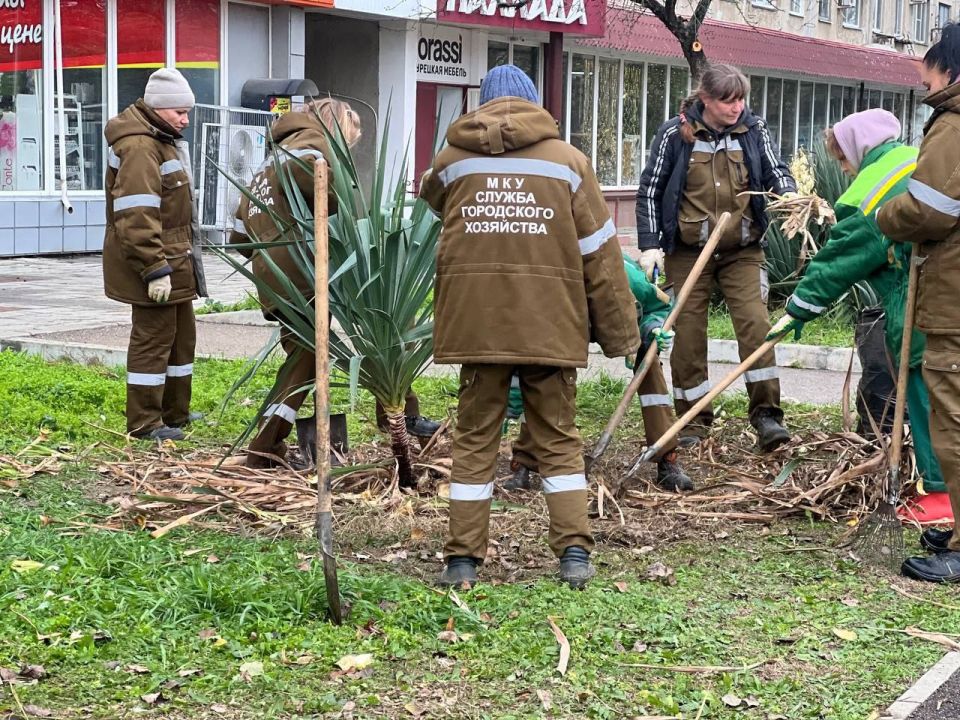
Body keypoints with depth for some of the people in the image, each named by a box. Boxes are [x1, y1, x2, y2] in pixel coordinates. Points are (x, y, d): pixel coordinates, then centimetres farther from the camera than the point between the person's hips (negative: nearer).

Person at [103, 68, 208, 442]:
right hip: (155, 263, -11)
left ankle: (175, 411, 29)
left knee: (182, 334, 18)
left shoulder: (163, 140, 16)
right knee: (153, 336, -5)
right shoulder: (139, 148, -19)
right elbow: (136, 218, -26)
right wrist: (155, 269, -27)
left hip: (173, 260, 11)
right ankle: (144, 422, 3)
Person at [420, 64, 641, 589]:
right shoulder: (567, 161, 3)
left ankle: (463, 560, 10)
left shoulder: (452, 161, 7)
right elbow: (600, 253, 3)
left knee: (475, 439, 9)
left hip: (476, 321, 1)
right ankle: (574, 553, 6)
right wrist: (620, 330, 7)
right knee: (558, 439, 11)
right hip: (550, 324, 0)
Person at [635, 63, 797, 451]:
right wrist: (650, 245, -6)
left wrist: (789, 197, -21)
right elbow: (649, 191, 0)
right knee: (688, 334, 3)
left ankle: (766, 413, -4)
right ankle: (693, 420, 14)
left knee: (755, 324, -11)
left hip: (742, 252, 1)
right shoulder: (675, 134, -5)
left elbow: (776, 172, 3)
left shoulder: (754, 130, 0)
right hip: (688, 253, -1)